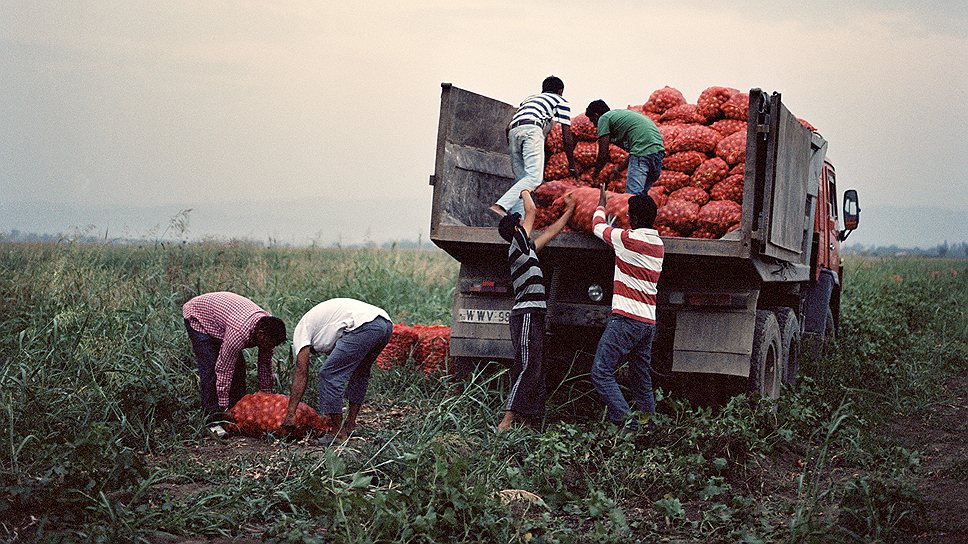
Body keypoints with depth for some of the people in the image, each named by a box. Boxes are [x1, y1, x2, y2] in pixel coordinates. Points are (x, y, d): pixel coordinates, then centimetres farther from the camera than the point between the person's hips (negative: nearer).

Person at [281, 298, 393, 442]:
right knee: (359, 374, 29)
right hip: (386, 323, 9)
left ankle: (339, 434, 3)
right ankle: (350, 426, 32)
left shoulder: (302, 329, 15)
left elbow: (301, 373, 7)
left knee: (329, 374, 0)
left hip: (364, 326, -9)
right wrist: (332, 412, 39)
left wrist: (290, 414, 6)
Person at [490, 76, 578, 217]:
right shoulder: (561, 102, 25)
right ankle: (501, 205, -29)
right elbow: (567, 138, 19)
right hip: (532, 130, -7)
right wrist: (572, 165, 26)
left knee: (521, 180, 9)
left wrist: (513, 149, 40)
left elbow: (508, 128, 29)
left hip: (513, 131, 7)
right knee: (534, 178, -13)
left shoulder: (529, 98, 39)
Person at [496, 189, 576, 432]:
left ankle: (520, 417, 6)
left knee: (532, 370, 7)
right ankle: (507, 419, -20)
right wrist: (525, 192, 12)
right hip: (527, 315, -10)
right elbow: (531, 211, -5)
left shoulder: (527, 249, 20)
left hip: (531, 317, 10)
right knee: (527, 368, -15)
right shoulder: (518, 245, -5)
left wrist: (569, 210, 34)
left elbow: (551, 231, 31)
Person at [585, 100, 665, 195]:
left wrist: (595, 174, 21)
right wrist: (619, 169, 41)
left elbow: (603, 155, 5)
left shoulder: (603, 119, 7)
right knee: (641, 194, 15)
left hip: (643, 151, -9)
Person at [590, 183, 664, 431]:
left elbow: (598, 226, 9)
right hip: (649, 322, 8)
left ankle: (627, 424, -18)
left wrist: (601, 204, 28)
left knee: (601, 373, -8)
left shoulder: (627, 238, -9)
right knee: (643, 382, 10)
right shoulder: (658, 244, 14)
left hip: (626, 318, -8)